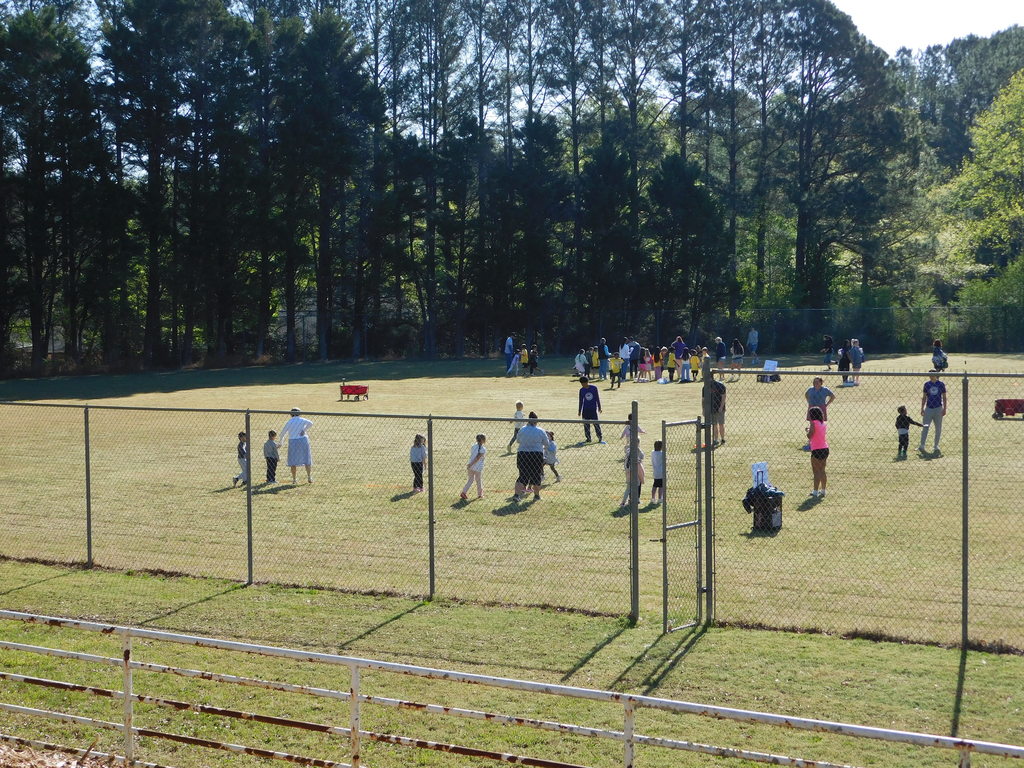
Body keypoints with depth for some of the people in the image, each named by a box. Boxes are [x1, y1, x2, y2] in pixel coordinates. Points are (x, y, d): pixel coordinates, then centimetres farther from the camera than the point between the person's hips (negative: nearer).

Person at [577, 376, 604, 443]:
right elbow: (581, 401, 10)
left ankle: (600, 437, -1)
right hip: (585, 410, 3)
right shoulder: (581, 390, 4)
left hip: (593, 409, -3)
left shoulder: (594, 388, -3)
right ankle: (588, 438, 11)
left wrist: (599, 407, 3)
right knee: (586, 424, 3)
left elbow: (597, 398, 3)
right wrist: (579, 410, 11)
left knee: (596, 423, -7)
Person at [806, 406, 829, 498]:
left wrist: (808, 429, 3)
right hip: (825, 448, 8)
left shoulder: (813, 423, -11)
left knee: (816, 471, -4)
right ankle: (823, 491, 19)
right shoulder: (823, 423, 12)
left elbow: (809, 436, -16)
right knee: (822, 471, 15)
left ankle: (815, 491, -4)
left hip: (817, 450, -8)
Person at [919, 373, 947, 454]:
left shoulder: (941, 384, 0)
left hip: (938, 408, -1)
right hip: (928, 408, 1)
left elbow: (944, 397, 3)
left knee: (938, 429, 5)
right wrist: (922, 408, 4)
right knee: (925, 427, -3)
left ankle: (935, 446, 14)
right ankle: (922, 446, -2)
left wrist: (944, 409, -3)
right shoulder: (927, 384, 4)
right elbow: (924, 397, 8)